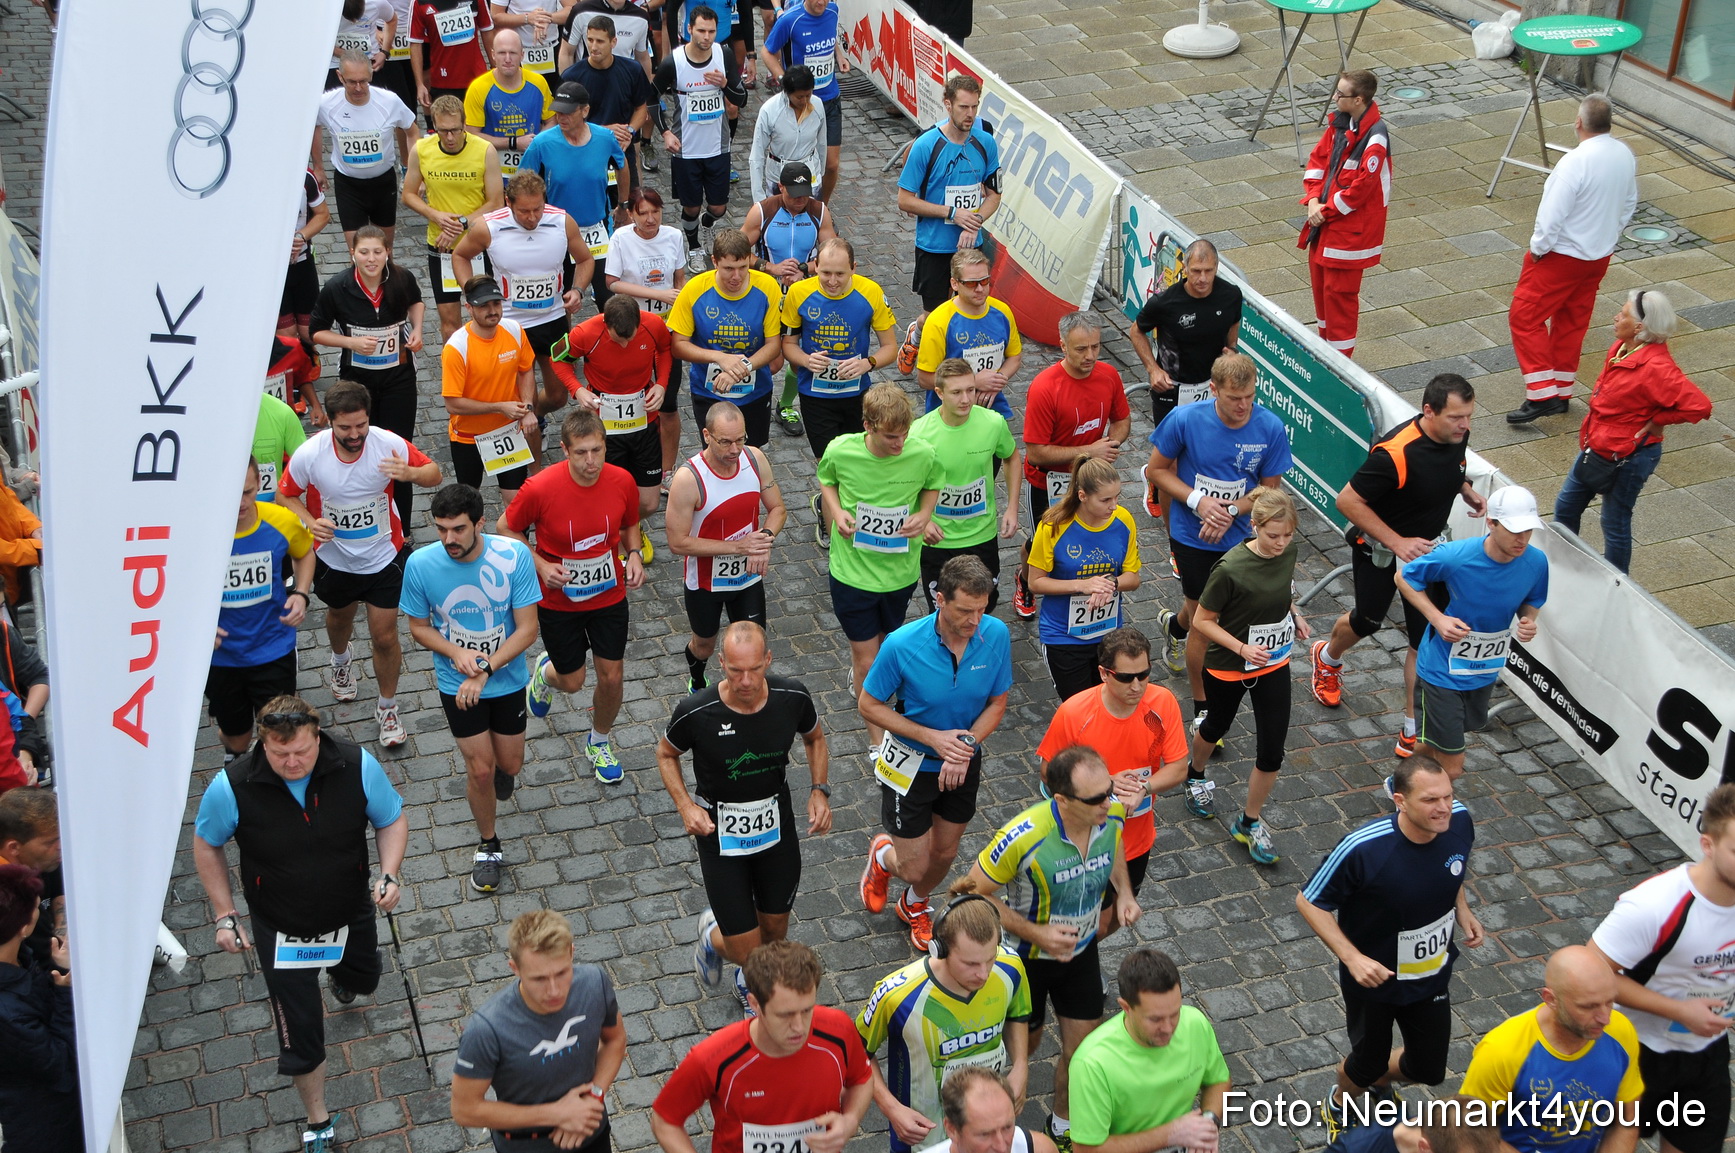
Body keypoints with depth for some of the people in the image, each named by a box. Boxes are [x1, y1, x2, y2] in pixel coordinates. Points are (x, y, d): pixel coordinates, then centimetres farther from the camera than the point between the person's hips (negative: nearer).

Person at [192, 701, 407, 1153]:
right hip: (281, 930, -2)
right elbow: (206, 845, -7)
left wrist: (389, 875, -23)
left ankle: (339, 972, 72)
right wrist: (225, 916, -8)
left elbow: (393, 819, -6)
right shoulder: (232, 787, -27)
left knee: (364, 981, 32)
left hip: (351, 916, 2)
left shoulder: (358, 767, -24)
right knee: (301, 1034, 5)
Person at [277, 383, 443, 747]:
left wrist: (410, 473, -35)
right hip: (333, 559, 1)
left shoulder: (389, 444, -24)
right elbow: (285, 495, -8)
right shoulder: (309, 454, -24)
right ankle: (341, 661, 65)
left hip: (383, 557, -1)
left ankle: (387, 708, 26)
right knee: (340, 616, 29)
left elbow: (434, 473, -11)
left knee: (385, 636, 2)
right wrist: (310, 522, -27)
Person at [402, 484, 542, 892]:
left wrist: (485, 670, -28)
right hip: (456, 683, -1)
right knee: (480, 770, 2)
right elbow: (419, 627, -5)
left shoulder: (513, 556, -23)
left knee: (509, 764, 15)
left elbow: (527, 629, -18)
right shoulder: (420, 564, -20)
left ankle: (501, 770, 54)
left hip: (507, 678, 1)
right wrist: (457, 653, -24)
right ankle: (488, 845, 27)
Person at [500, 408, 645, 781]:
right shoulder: (540, 489, -26)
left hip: (610, 595, 2)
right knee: (572, 681, 11)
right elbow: (506, 529, -9)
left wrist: (633, 554, -14)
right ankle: (545, 671, 51)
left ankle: (600, 742, 37)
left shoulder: (622, 481, -15)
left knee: (611, 677, 7)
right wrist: (540, 565, -21)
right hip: (559, 600, -2)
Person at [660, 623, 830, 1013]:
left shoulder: (793, 698, -17)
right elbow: (666, 754, -3)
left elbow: (815, 739, 6)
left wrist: (819, 791, -8)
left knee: (775, 930, 18)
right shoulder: (695, 713, -25)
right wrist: (686, 806, -17)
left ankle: (751, 981, 54)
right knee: (745, 949, -2)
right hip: (720, 832, -3)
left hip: (777, 828, 3)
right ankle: (713, 934, 36)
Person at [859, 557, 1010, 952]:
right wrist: (932, 737, -23)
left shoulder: (996, 634, -19)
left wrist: (967, 743, -23)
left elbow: (997, 702, -5)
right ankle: (883, 856, 41)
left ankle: (916, 905, 55)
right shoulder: (902, 645, -29)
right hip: (910, 764, -4)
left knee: (944, 853, 22)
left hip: (962, 763, 4)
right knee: (914, 867, 3)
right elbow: (868, 704, -16)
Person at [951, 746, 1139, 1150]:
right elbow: (976, 892, -23)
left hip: (1081, 949, 4)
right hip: (1027, 954, -4)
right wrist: (1035, 933, -29)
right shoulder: (1023, 837, -38)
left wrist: (1124, 891, -10)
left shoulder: (1112, 811, -22)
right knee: (1022, 1044, 19)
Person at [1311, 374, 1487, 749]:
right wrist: (1397, 542, -28)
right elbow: (1348, 500, -28)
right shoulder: (1395, 453, -35)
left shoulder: (1456, 434, -12)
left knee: (1427, 639, 2)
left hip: (1426, 548, 5)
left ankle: (1414, 732, 12)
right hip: (1380, 549, -5)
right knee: (1367, 621, 18)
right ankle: (1328, 657, 54)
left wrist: (1466, 489, -6)